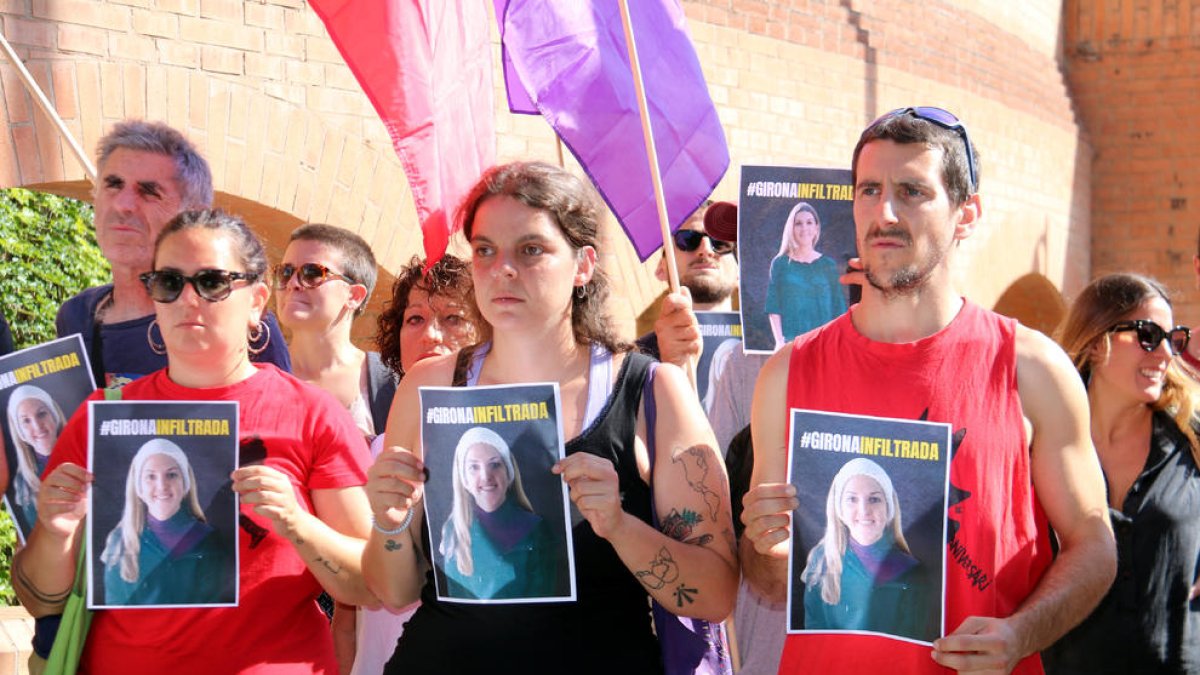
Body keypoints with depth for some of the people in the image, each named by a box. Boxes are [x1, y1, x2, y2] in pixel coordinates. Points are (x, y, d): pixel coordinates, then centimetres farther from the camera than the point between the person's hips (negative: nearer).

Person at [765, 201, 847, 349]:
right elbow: (773, 306, 4)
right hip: (790, 342, -1)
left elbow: (838, 309, 8)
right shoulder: (780, 263, 7)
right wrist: (780, 341, -6)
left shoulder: (828, 265, 9)